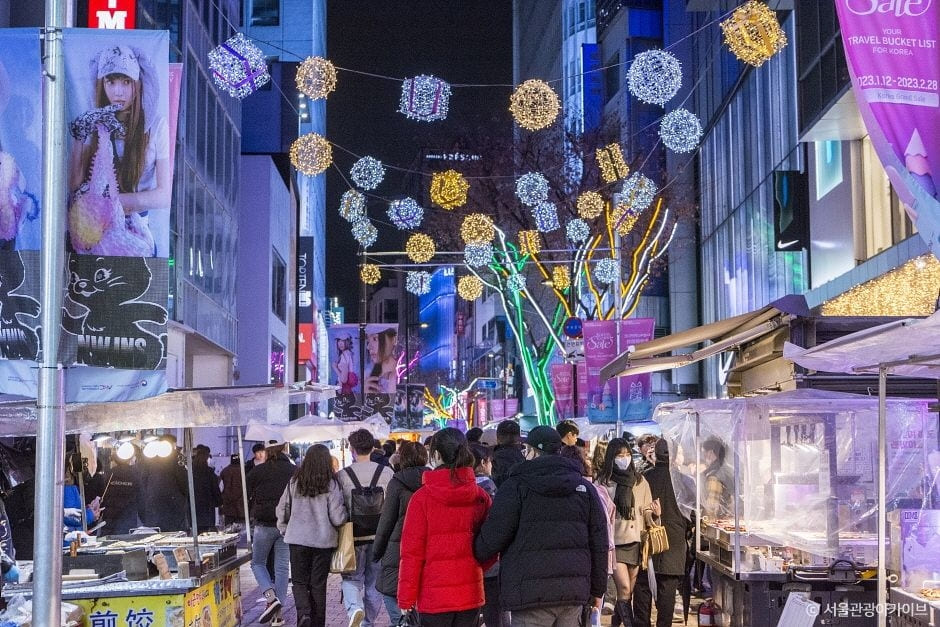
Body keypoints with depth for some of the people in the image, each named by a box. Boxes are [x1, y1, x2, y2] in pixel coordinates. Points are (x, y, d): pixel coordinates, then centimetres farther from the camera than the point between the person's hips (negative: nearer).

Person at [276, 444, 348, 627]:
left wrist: (285, 529, 22)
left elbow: (282, 509, 7)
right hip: (323, 541, -1)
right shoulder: (331, 484, -10)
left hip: (298, 539, 1)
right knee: (318, 584, 10)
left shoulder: (294, 482, -2)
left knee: (299, 581, 12)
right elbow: (337, 518, -12)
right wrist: (346, 514, 9)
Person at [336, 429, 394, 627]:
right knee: (374, 582, 14)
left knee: (352, 578, 11)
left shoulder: (343, 475, -7)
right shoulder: (386, 472, -2)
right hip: (379, 536, 2)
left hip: (354, 536, -2)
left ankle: (355, 607, -17)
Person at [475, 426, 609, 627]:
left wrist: (475, 553, 15)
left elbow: (494, 536, -7)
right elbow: (599, 541, 12)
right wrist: (597, 589, 18)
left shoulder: (517, 485, -4)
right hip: (574, 591, 5)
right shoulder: (584, 487, 12)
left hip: (531, 593, -5)